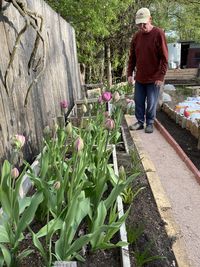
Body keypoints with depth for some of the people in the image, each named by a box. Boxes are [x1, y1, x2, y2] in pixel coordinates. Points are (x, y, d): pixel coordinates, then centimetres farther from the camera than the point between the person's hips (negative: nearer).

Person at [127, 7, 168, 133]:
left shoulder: (159, 34, -10)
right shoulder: (136, 36, 5)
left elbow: (164, 58, -12)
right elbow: (132, 57, 11)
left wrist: (161, 76, -15)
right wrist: (130, 73, 4)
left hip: (154, 78, -5)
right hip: (139, 77, 5)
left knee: (151, 103, 3)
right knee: (138, 101, 10)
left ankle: (150, 123, 20)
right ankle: (140, 122, 25)